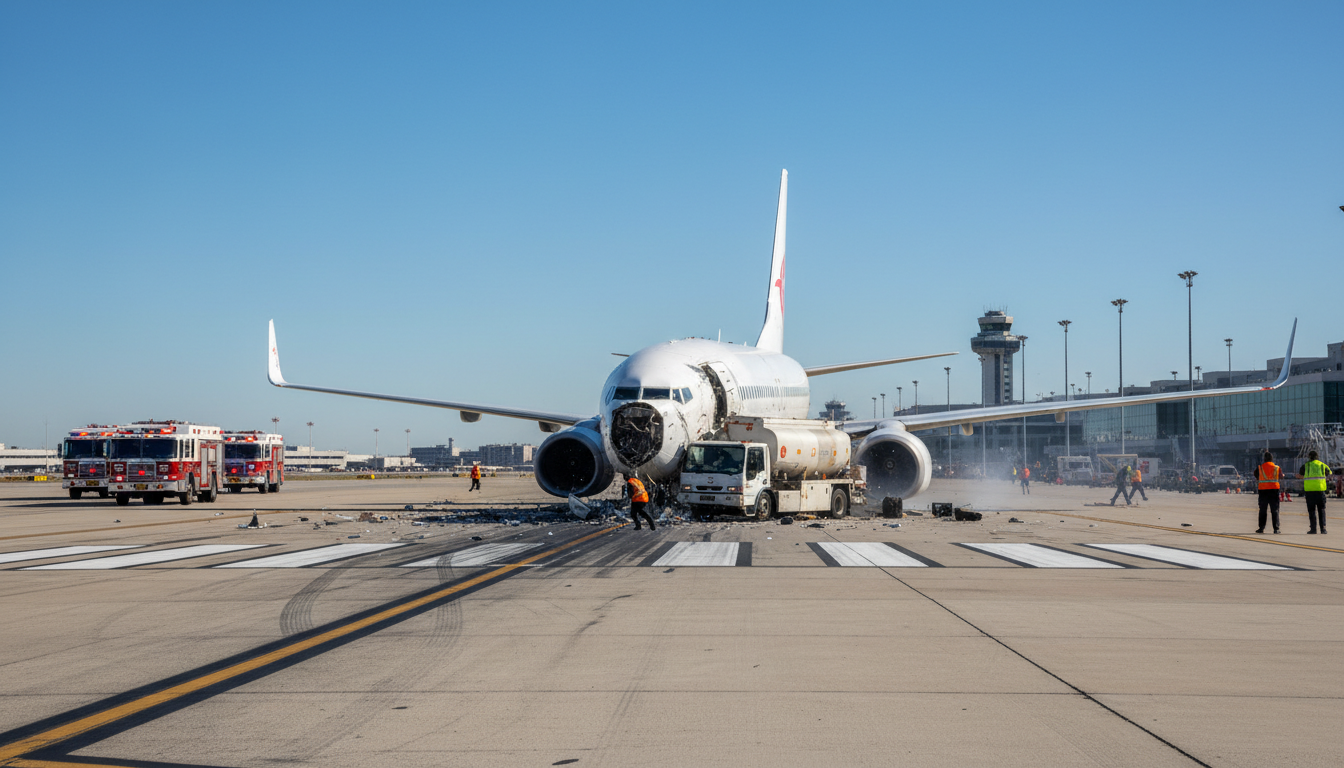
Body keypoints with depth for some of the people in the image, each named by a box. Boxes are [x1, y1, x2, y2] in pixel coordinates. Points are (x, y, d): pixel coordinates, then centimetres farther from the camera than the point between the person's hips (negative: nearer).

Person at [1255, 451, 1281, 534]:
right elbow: (1282, 476, 16)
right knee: (1275, 510, 4)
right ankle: (1276, 528, -1)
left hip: (1263, 490, 0)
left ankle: (1261, 528, 6)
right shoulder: (1277, 467, 2)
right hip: (1274, 489, 0)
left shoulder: (1259, 468, -1)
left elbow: (1256, 478, 5)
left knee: (1262, 510, 7)